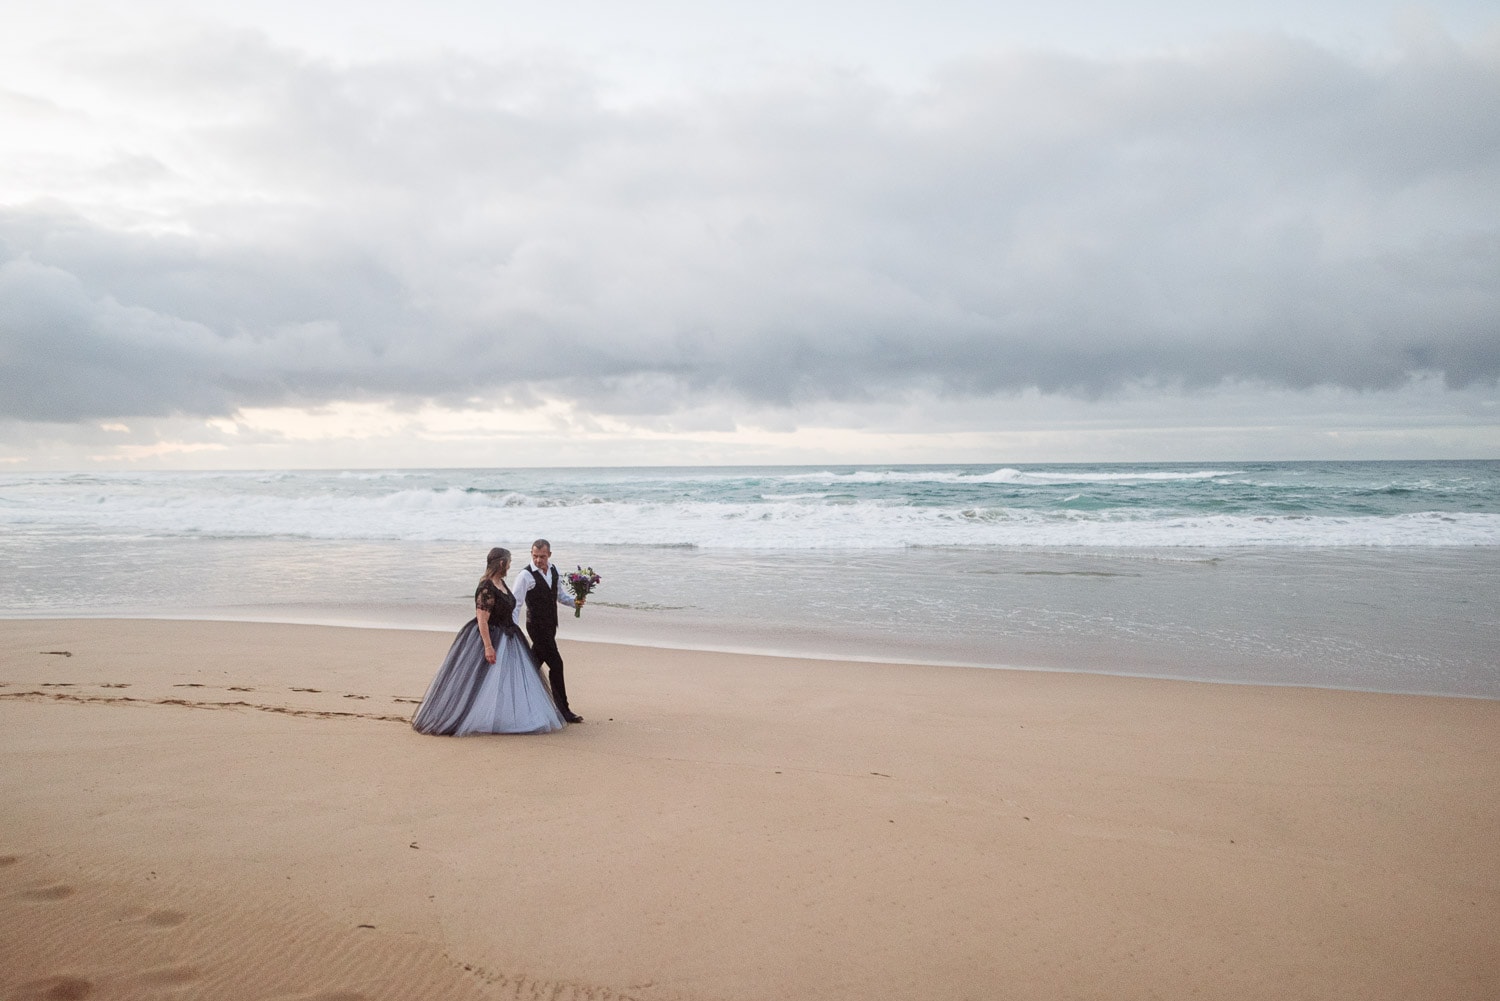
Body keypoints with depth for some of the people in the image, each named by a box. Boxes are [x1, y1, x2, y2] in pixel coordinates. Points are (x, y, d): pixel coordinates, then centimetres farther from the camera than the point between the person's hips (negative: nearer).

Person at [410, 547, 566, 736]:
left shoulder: (501, 583, 7)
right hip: (489, 637, -10)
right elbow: (482, 619, -24)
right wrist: (488, 646, -28)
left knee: (511, 681, 11)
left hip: (506, 640, 10)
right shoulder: (486, 588, -21)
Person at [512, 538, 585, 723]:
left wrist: (574, 601, -1)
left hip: (551, 625, 7)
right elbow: (515, 603, -16)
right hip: (537, 626, -7)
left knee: (534, 664, 14)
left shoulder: (553, 570, 7)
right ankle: (563, 710, -2)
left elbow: (560, 593, 19)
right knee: (556, 664, -8)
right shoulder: (525, 576, -15)